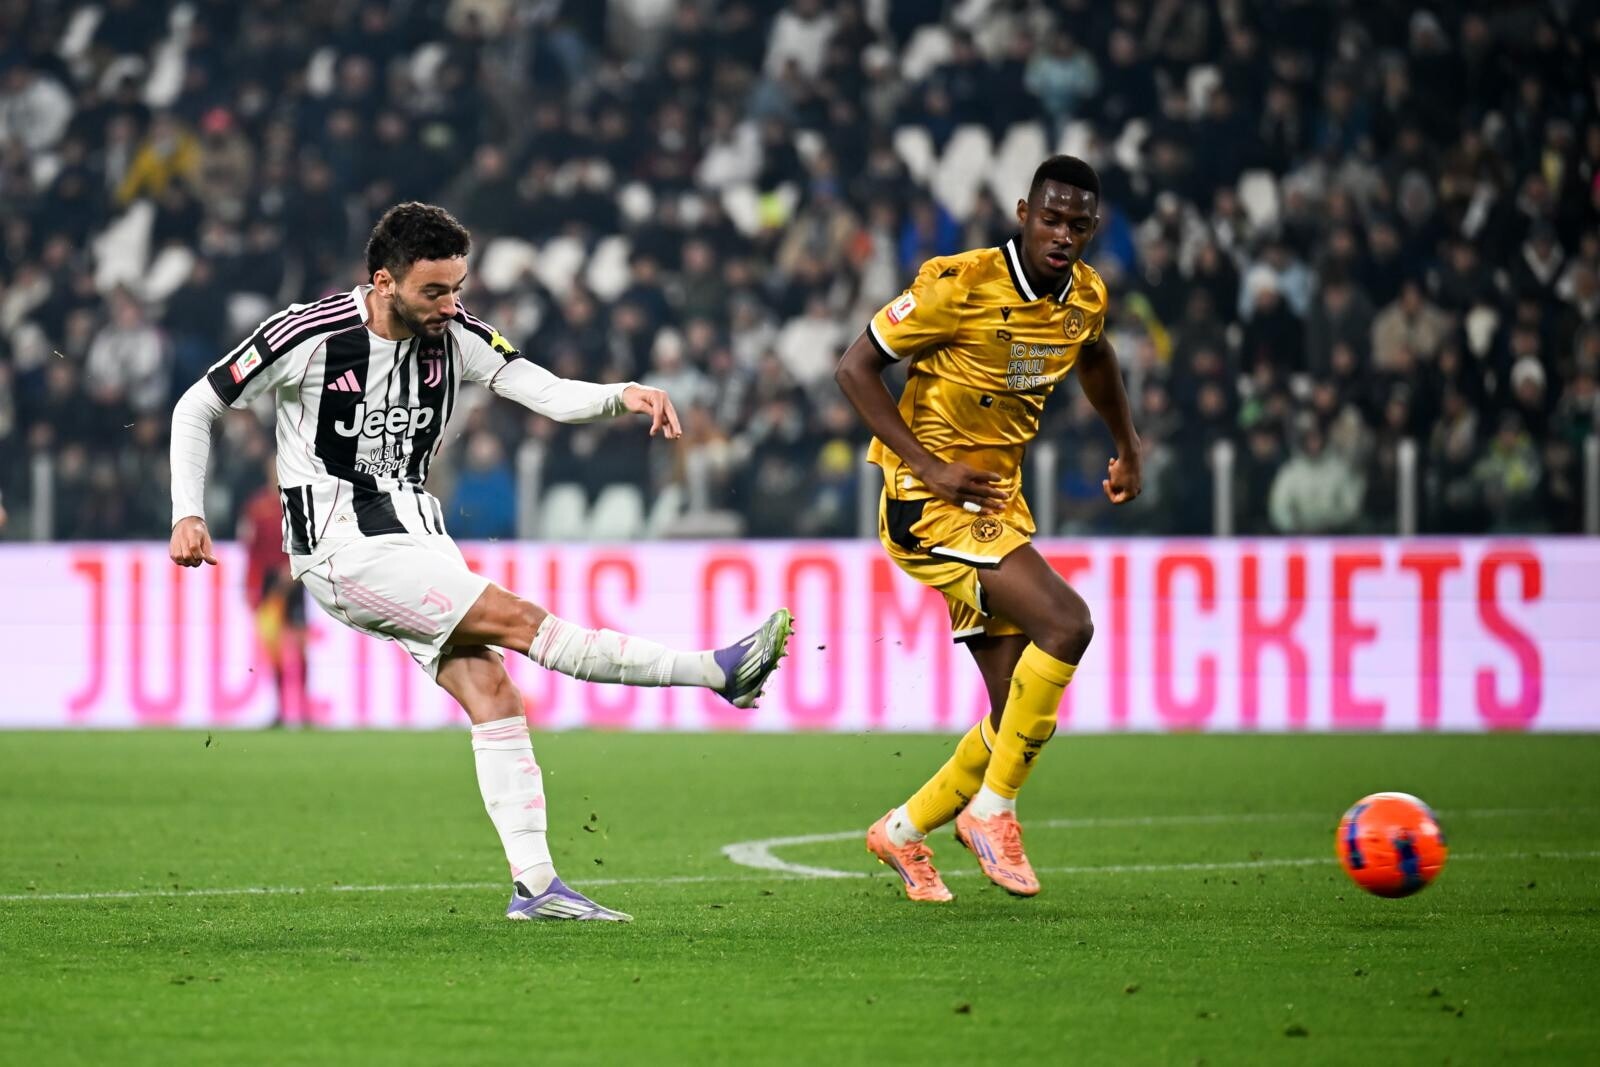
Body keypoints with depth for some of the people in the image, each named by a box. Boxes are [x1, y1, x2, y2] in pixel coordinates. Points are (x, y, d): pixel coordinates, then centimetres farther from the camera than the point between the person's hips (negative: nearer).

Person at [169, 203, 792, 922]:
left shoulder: (453, 336, 0)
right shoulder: (309, 336, -14)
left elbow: (547, 393, -4)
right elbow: (196, 409, -4)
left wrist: (622, 397, -24)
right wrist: (187, 515, -11)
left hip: (418, 539, 6)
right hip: (344, 550, -6)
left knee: (492, 692, -7)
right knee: (519, 620, -17)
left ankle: (533, 883, -5)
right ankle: (720, 672, -18)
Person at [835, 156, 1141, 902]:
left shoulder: (1086, 297, 4)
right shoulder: (960, 285, -17)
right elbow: (855, 367, -13)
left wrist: (1127, 445, 28)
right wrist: (930, 467, -19)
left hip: (998, 505, 8)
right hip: (928, 505, -8)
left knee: (1020, 717, 4)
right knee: (1066, 622, -26)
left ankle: (905, 831, 25)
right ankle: (992, 810, -14)